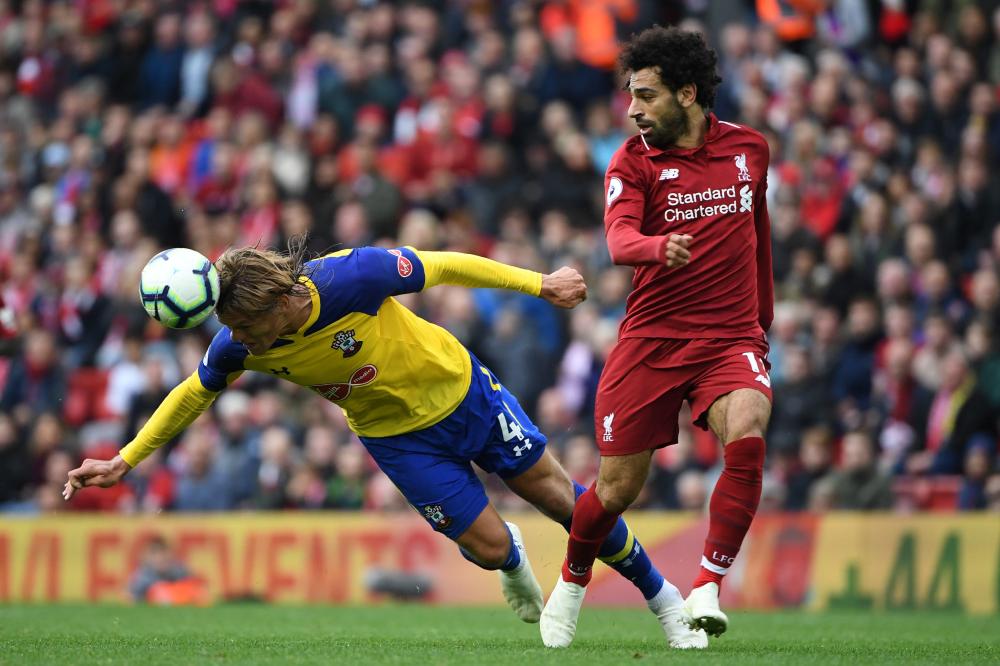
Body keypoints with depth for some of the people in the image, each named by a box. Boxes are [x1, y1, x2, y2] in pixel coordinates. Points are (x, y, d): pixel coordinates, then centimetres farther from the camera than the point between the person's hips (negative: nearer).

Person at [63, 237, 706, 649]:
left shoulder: (351, 276, -35)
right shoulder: (240, 343, -22)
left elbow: (444, 267, -22)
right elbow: (194, 395, -3)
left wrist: (542, 284, -20)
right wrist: (124, 462, -4)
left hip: (461, 391, -3)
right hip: (400, 439, 3)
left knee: (560, 497, 3)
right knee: (488, 547, -3)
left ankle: (662, 594, 23)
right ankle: (513, 559, 36)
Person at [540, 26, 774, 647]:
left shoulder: (750, 148, 6)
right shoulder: (634, 161, -3)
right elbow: (620, 239, -21)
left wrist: (763, 317, 30)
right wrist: (658, 248, -44)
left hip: (732, 337, 1)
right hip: (652, 339, -1)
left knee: (747, 438, -29)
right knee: (618, 487, 2)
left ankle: (708, 584, -22)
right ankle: (573, 578, 33)